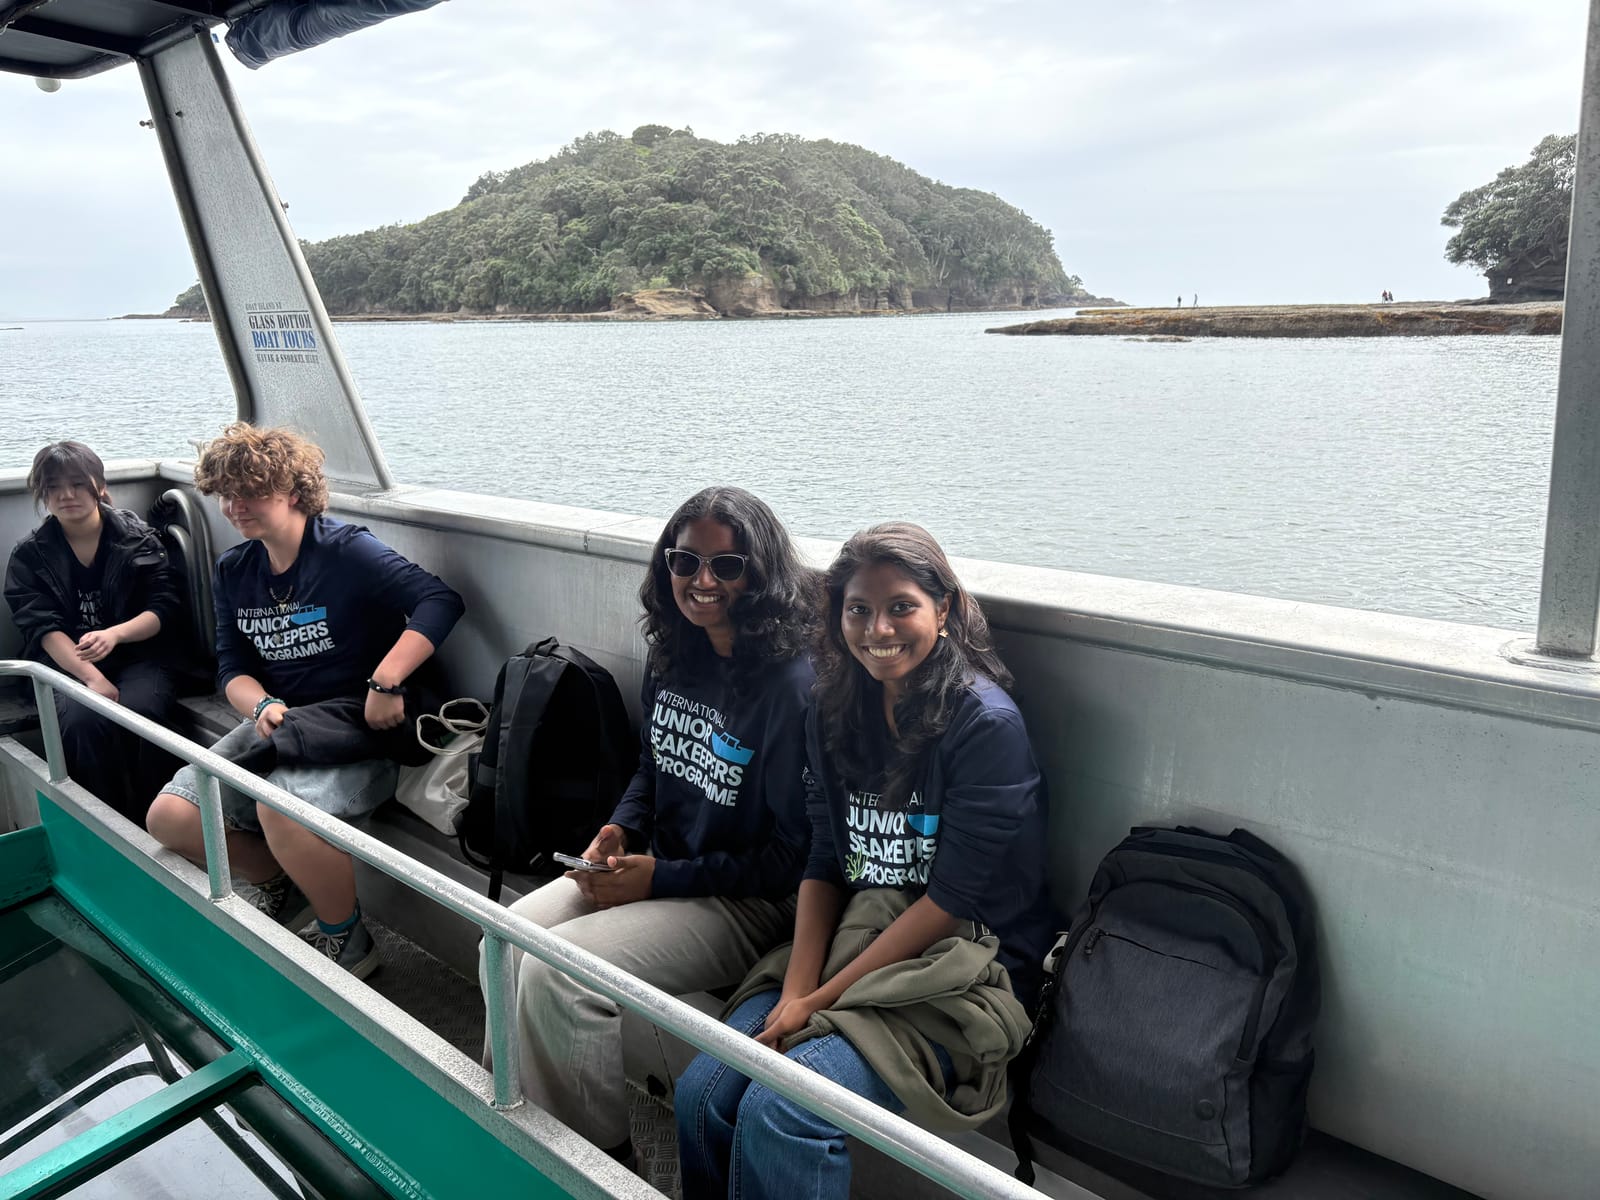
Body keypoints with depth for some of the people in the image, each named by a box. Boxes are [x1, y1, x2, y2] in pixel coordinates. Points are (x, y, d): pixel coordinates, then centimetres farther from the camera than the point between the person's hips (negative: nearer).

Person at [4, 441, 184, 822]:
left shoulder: (139, 538, 7)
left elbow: (165, 606, -2)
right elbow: (42, 628, -4)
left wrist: (113, 634, -22)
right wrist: (90, 677, -21)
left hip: (139, 656, 0)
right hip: (67, 665, 1)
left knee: (139, 713, -33)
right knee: (81, 718, -32)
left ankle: (148, 818, -18)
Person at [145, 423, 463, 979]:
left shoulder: (346, 550, -12)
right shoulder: (234, 570, 10)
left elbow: (440, 602, -22)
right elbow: (232, 666, 11)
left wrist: (386, 682, -31)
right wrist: (261, 706, -12)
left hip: (362, 725, -7)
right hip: (280, 722, 8)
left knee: (281, 807, -34)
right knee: (169, 818, -7)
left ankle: (347, 940, -8)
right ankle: (277, 884, 21)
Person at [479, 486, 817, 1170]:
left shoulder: (793, 687, -21)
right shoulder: (673, 658, 3)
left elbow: (794, 855, -18)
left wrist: (662, 878, -17)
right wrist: (619, 831, -2)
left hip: (747, 904, -7)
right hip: (651, 870, 8)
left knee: (555, 973, -21)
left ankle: (599, 1159, 5)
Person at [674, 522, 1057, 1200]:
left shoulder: (986, 724, -15)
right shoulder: (835, 711, 5)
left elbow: (949, 901, -15)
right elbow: (824, 863, 5)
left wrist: (818, 1001, -14)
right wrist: (795, 992, -9)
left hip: (962, 972, -5)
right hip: (849, 947, 6)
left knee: (778, 1113, -24)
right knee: (700, 1094, -12)